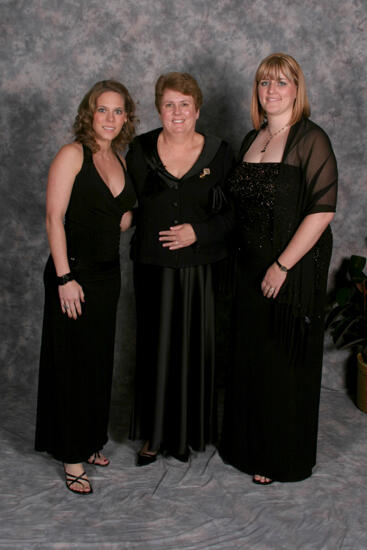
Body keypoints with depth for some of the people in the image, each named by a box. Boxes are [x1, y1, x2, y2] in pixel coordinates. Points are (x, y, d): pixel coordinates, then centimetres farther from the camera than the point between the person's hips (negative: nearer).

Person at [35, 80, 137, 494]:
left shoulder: (120, 160, 11)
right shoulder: (73, 154, -9)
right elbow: (54, 218, -15)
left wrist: (135, 212, 0)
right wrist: (64, 277, -19)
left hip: (107, 273, 7)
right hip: (73, 272, -7)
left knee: (99, 362, 15)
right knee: (71, 364, 2)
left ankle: (90, 441, 33)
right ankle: (72, 458, 16)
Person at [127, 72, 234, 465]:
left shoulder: (219, 154, -2)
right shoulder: (140, 150, 2)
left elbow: (235, 212, 0)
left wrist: (198, 232, -13)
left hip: (201, 268, -1)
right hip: (153, 267, 1)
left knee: (194, 350, 5)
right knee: (155, 348, 7)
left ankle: (186, 433, 24)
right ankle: (154, 434, 24)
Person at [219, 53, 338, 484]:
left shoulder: (310, 140, -11)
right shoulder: (252, 140, 12)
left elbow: (322, 210, -18)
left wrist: (282, 266, -19)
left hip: (294, 270, -7)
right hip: (251, 268, 7)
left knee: (284, 364, 3)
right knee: (249, 359, 14)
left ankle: (281, 460, 22)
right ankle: (248, 446, 33)